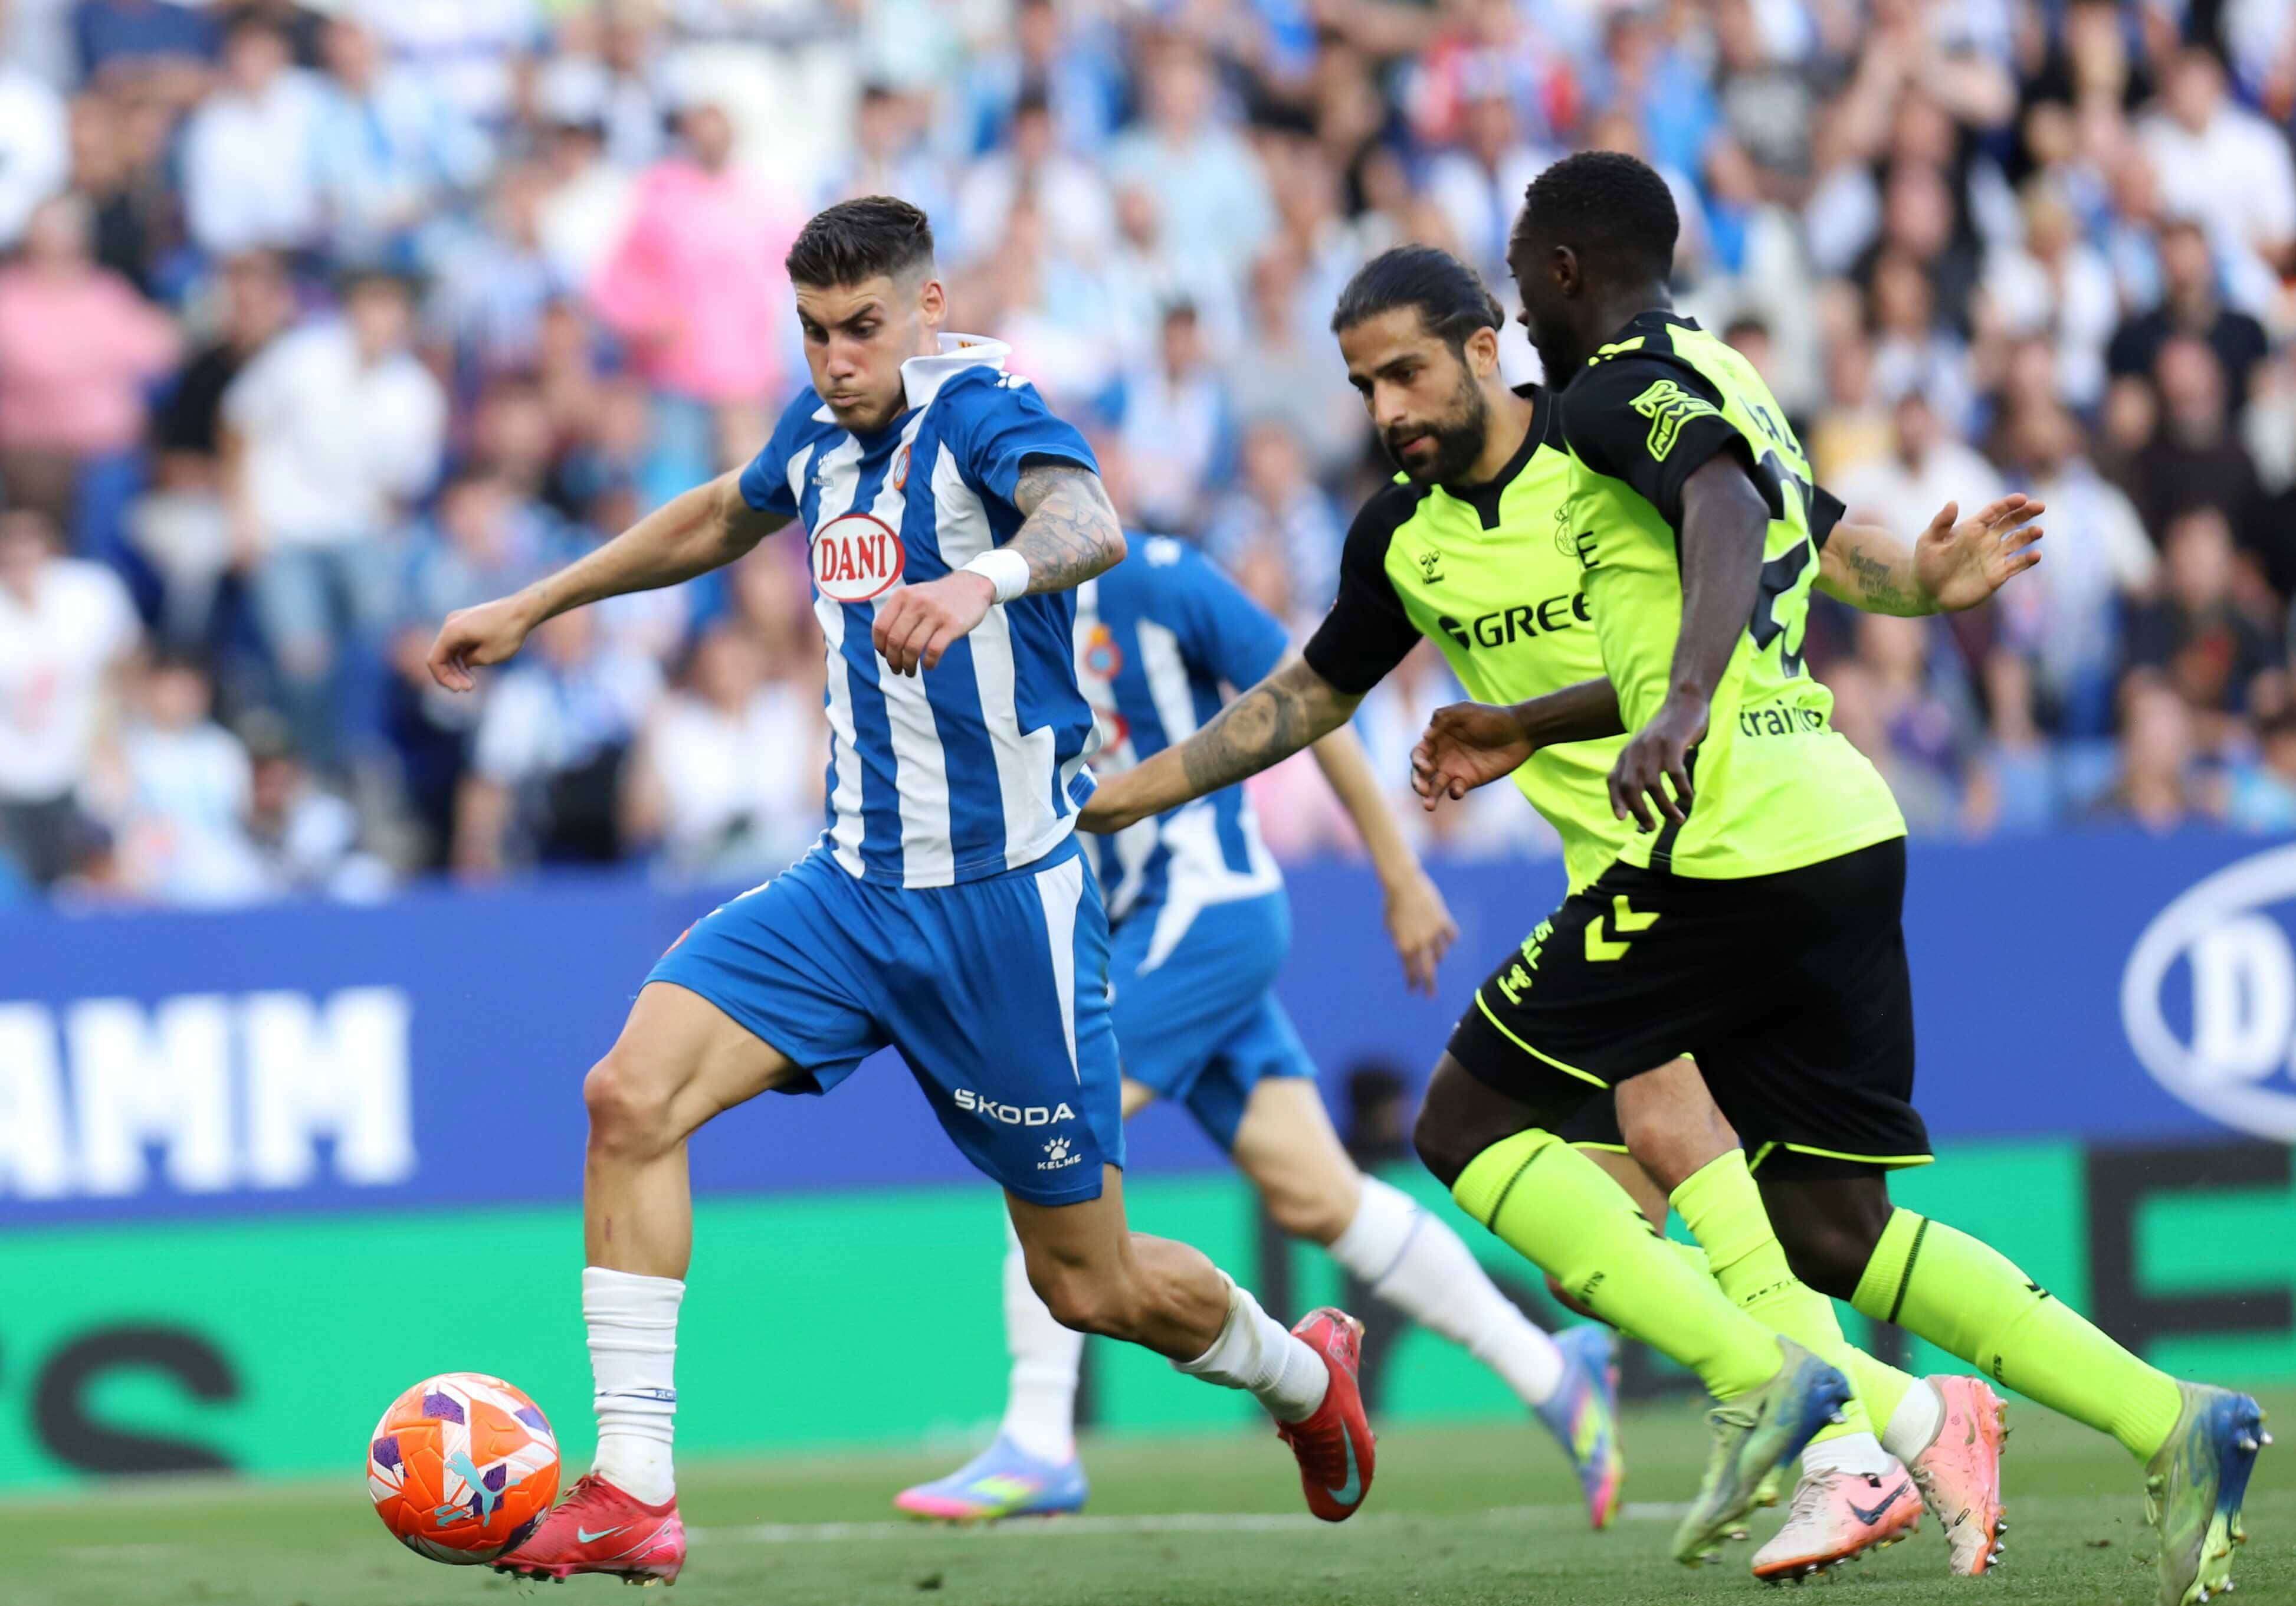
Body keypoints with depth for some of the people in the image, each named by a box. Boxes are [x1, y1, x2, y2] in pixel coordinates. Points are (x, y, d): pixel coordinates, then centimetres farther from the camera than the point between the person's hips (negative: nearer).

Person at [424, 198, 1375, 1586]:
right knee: (632, 1095, -16)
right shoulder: (823, 432, 8)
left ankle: (1302, 1370, 37)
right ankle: (633, 1494, -15)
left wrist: (988, 576, -59)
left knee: (1090, 1284, 4)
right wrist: (531, 609, 34)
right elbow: (719, 520, 31)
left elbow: (1089, 522, -38)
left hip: (1006, 899, -6)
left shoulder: (981, 411, -15)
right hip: (853, 886, 6)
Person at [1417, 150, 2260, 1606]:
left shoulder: (1625, 391, -5)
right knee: (1829, 1224, 8)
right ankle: (2173, 1423, -7)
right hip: (1848, 831, 9)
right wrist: (1520, 733, 40)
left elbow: (1727, 520, -27)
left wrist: (1679, 712, -41)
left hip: (1729, 854, -9)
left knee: (1469, 1119, 3)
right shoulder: (1724, 382, 23)